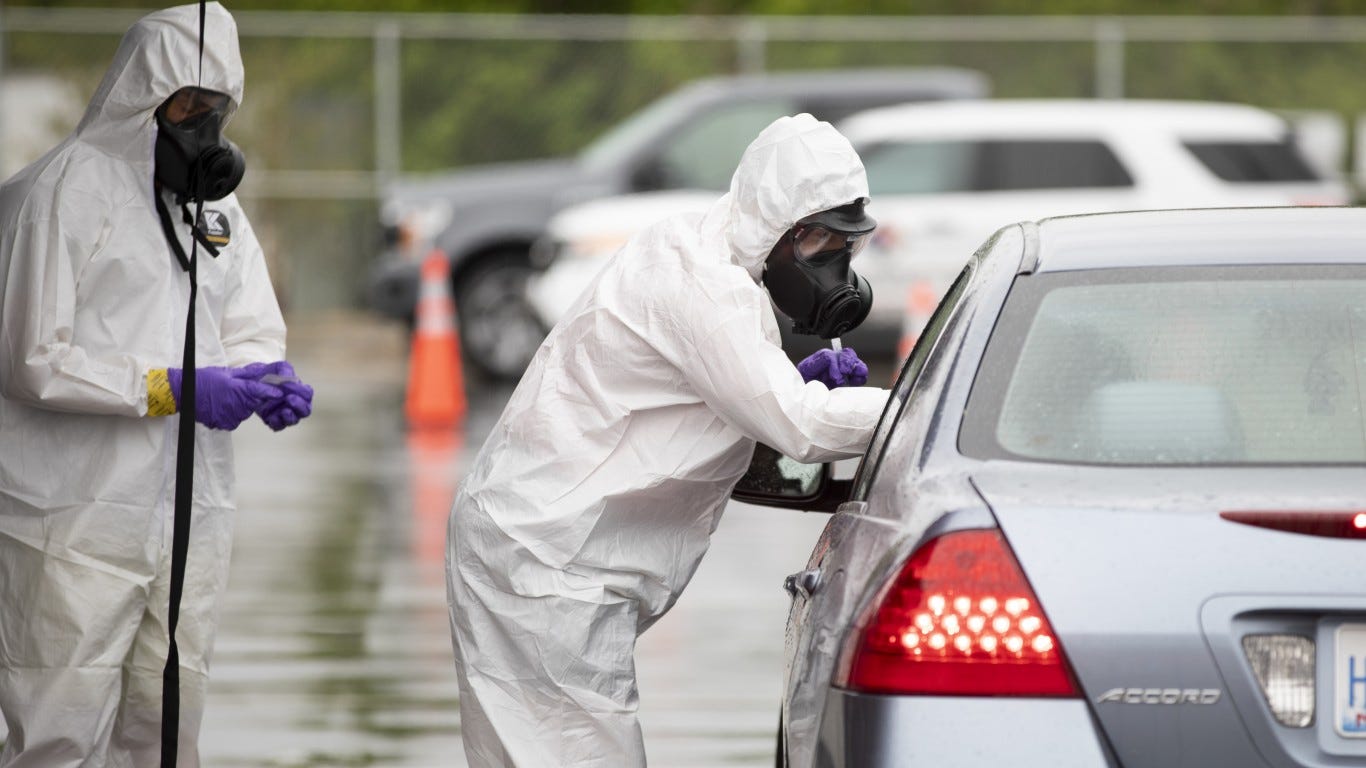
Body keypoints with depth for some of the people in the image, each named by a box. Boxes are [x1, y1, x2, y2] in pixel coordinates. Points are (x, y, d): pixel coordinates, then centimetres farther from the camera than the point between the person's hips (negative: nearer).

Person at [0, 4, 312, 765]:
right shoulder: (66, 190, -8)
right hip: (80, 521, -7)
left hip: (191, 519, 7)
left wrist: (270, 382, -7)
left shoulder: (216, 202, 16)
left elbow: (253, 332, 18)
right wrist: (172, 389, -20)